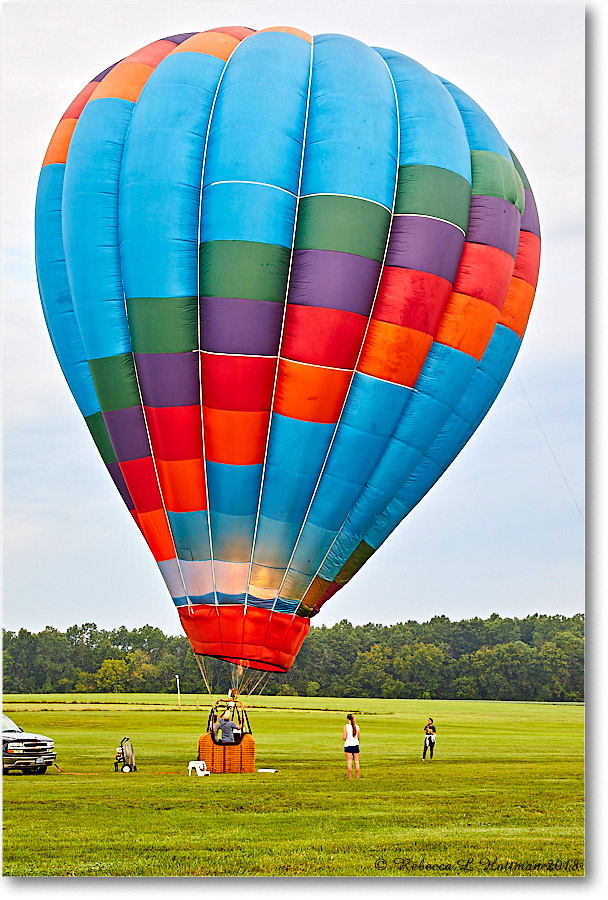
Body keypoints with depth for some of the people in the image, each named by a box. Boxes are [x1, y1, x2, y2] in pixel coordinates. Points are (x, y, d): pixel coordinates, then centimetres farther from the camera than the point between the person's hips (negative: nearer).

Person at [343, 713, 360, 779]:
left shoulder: (346, 726, -10)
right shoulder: (357, 726, 2)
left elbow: (344, 737, -12)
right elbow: (358, 737, 7)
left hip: (348, 745, -3)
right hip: (356, 745, 3)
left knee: (349, 762, 0)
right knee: (356, 762, 8)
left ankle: (350, 778, -1)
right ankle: (357, 777, 9)